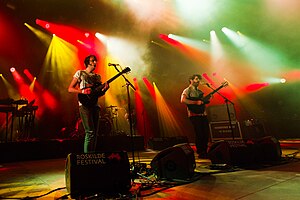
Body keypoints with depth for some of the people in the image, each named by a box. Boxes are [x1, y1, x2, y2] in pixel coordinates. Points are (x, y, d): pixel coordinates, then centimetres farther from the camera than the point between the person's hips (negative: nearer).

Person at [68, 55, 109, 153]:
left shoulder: (97, 77, 20)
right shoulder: (80, 73, 4)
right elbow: (70, 89, 0)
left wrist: (104, 89, -3)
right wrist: (83, 91, -16)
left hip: (95, 105, 6)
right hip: (85, 105, -6)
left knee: (95, 133, 6)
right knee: (90, 132, -13)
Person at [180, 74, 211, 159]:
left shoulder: (200, 91, 22)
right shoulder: (187, 90, -2)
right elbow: (183, 100, -18)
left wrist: (207, 99, 4)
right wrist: (196, 102, -19)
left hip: (203, 114, 7)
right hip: (194, 115, -7)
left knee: (206, 133, 5)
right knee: (199, 134, -7)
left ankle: (204, 152, 17)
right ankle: (200, 153, 6)